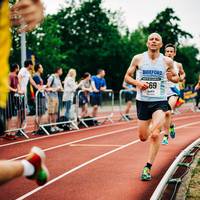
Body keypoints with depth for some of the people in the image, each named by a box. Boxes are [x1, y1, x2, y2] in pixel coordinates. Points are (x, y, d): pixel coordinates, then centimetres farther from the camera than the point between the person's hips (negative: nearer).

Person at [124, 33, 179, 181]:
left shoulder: (167, 61, 0)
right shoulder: (138, 59, -1)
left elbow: (176, 78, 13)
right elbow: (127, 77, 6)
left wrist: (172, 77, -12)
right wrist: (137, 83, -15)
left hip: (160, 101, -1)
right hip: (142, 101, 2)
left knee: (155, 134, -19)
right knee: (143, 137, 8)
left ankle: (148, 168, -8)